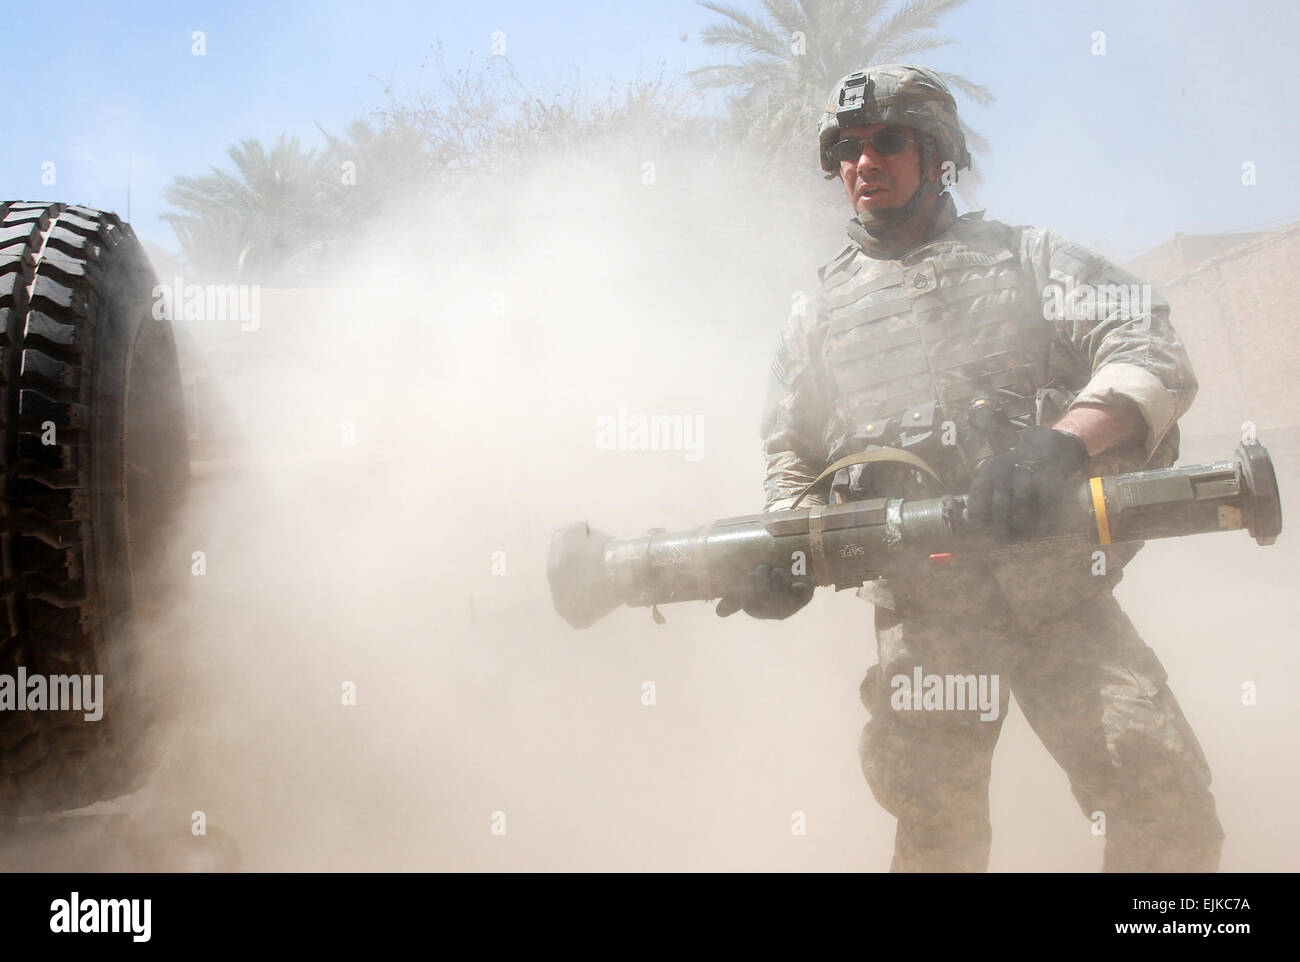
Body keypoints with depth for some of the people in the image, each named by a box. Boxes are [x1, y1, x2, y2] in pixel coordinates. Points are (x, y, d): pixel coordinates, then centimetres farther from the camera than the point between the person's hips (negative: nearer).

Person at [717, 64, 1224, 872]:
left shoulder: (1027, 260, 9)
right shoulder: (817, 318, 16)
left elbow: (1154, 356, -5)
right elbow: (793, 461, 18)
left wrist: (1060, 444, -26)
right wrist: (784, 554, -6)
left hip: (1065, 599, -1)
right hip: (925, 616, 1)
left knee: (1168, 806, -12)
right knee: (936, 832, -1)